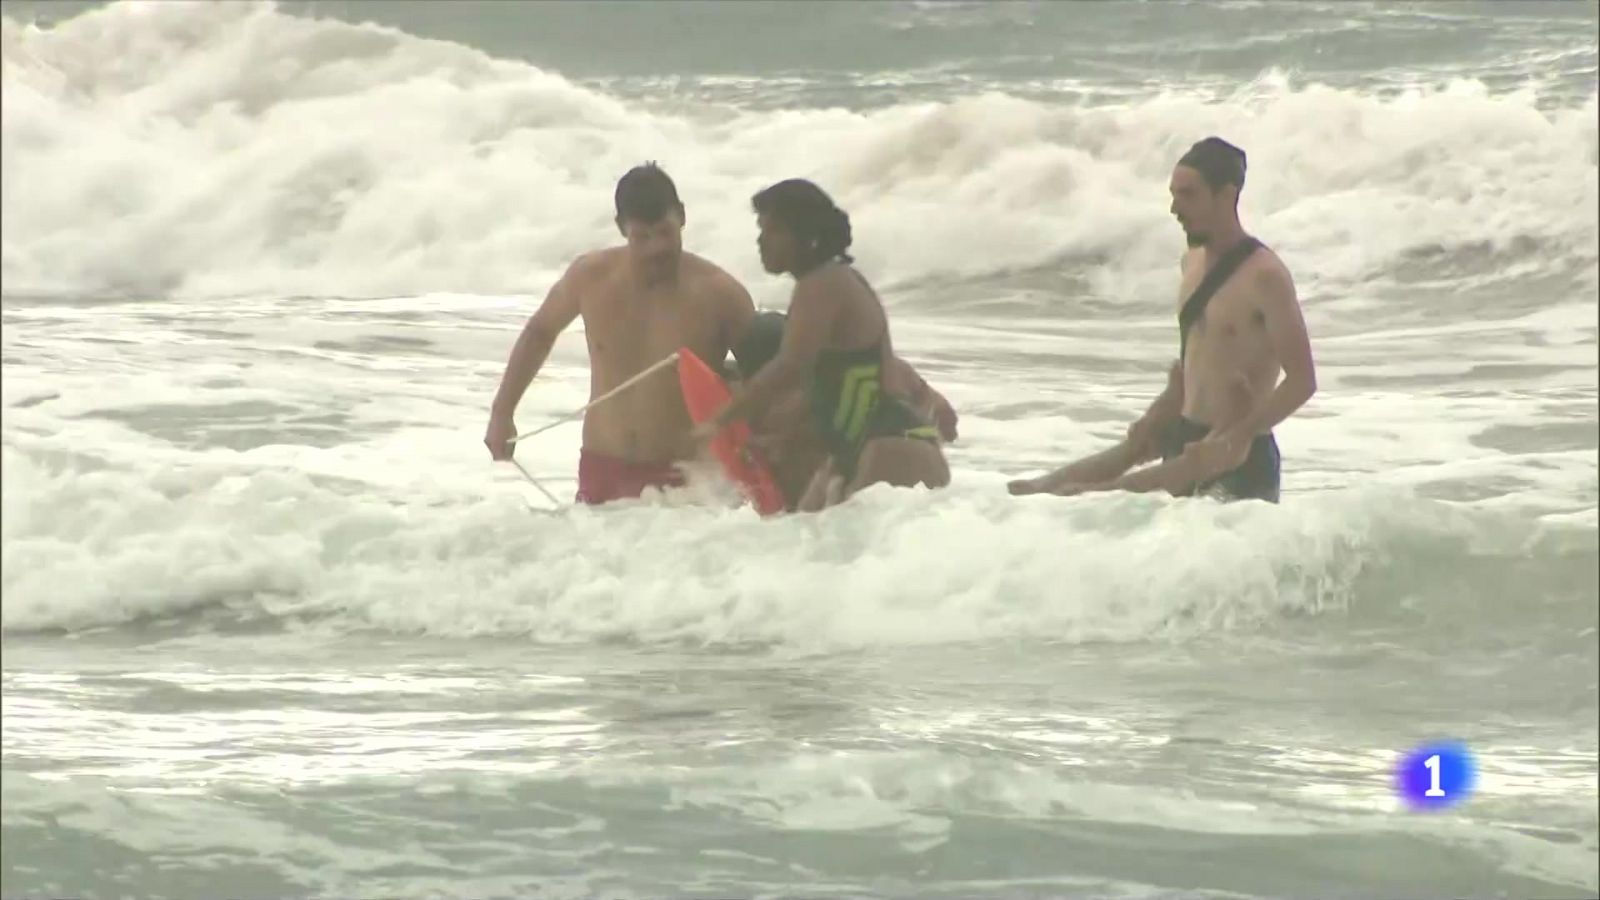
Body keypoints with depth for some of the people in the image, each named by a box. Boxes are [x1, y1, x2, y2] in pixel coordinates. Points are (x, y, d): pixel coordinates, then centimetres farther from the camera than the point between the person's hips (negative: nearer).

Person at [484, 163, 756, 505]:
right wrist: (502, 412, 18)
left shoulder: (718, 294, -8)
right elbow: (540, 331, 20)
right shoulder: (590, 277, 1)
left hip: (679, 480, -3)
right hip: (600, 470, 3)